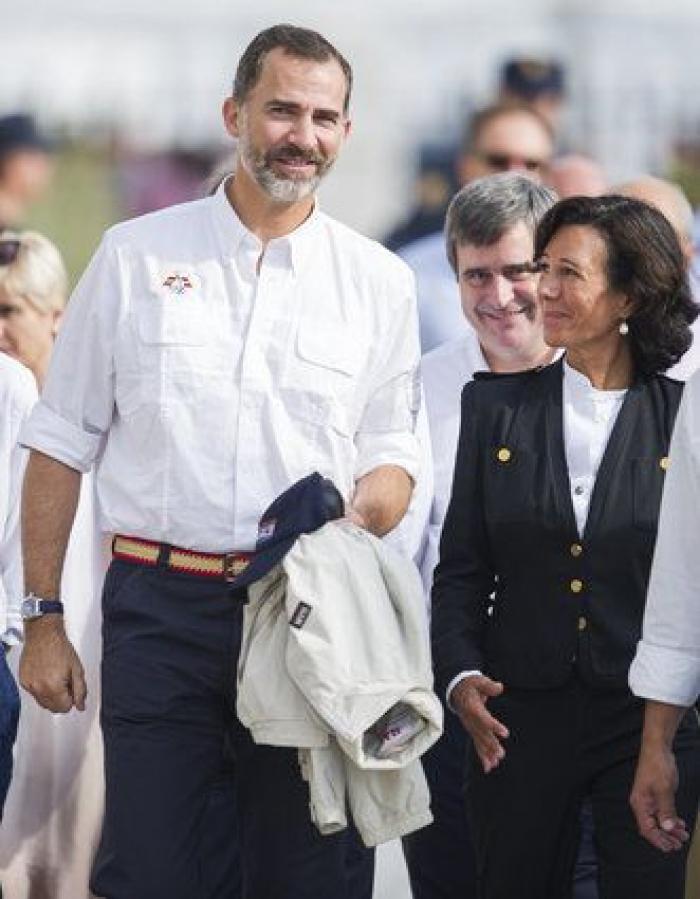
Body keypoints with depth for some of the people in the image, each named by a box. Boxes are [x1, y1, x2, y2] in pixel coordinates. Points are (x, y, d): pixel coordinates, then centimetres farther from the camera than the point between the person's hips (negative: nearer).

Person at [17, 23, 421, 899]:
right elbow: (61, 444, 7)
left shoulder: (378, 281, 8)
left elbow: (392, 457, 14)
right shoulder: (135, 257, 5)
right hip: (160, 606, -1)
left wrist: (356, 515, -11)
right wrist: (43, 619, 2)